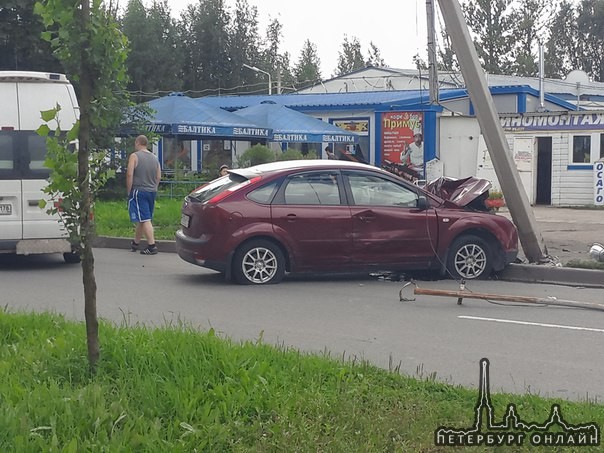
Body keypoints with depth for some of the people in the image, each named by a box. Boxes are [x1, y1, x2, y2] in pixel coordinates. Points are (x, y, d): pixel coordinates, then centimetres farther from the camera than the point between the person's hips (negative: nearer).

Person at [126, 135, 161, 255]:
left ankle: (152, 246, -16)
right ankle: (135, 243, 27)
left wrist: (129, 191, -6)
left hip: (139, 191, -7)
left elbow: (130, 174, -14)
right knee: (142, 219, 15)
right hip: (152, 192, 7)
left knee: (145, 219, -10)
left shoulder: (134, 156, -8)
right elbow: (158, 177, 13)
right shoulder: (154, 158, 11)